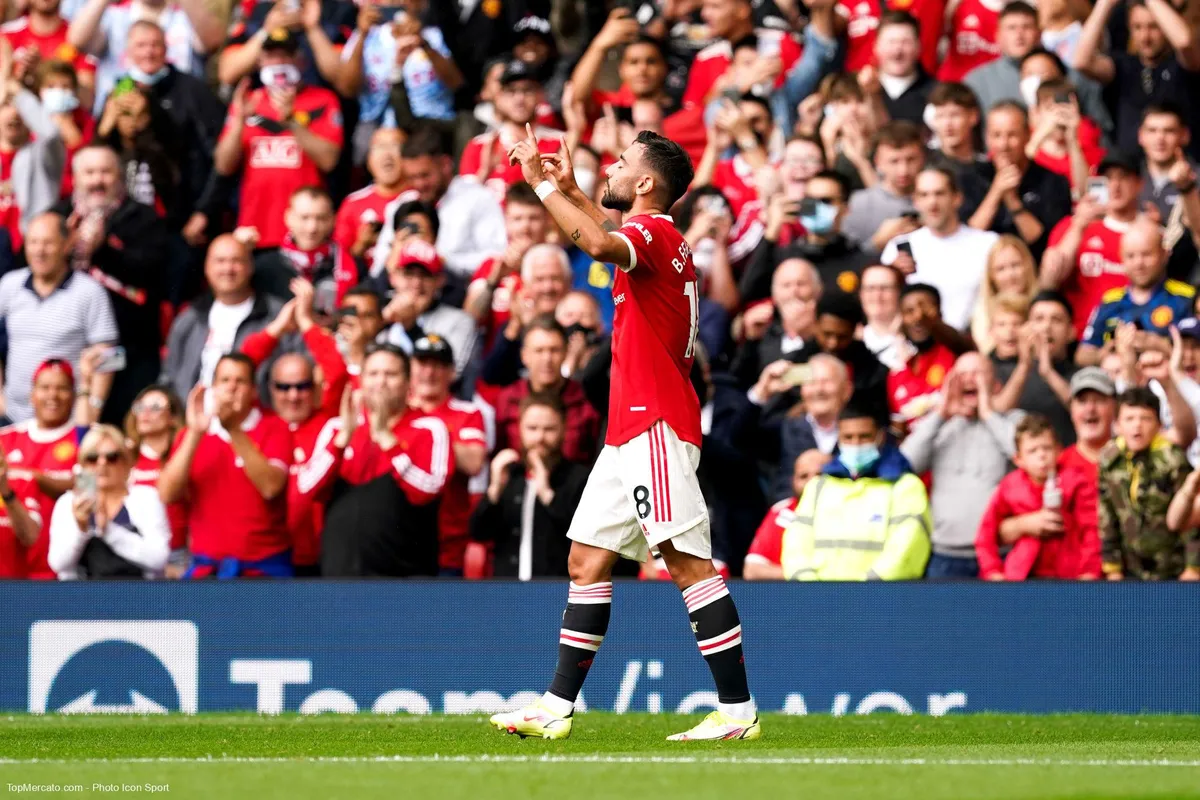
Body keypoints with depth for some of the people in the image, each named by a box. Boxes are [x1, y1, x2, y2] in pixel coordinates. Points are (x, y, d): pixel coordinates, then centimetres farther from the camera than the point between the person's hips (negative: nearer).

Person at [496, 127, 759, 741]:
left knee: (690, 564, -13)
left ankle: (738, 709, -16)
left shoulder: (653, 230, -11)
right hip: (630, 431, 11)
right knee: (586, 560, 10)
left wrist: (542, 184, -23)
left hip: (656, 427, -11)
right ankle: (557, 708, 14)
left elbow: (600, 243, -34)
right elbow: (606, 237, 45)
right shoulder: (648, 236, 19)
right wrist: (567, 189, 36)